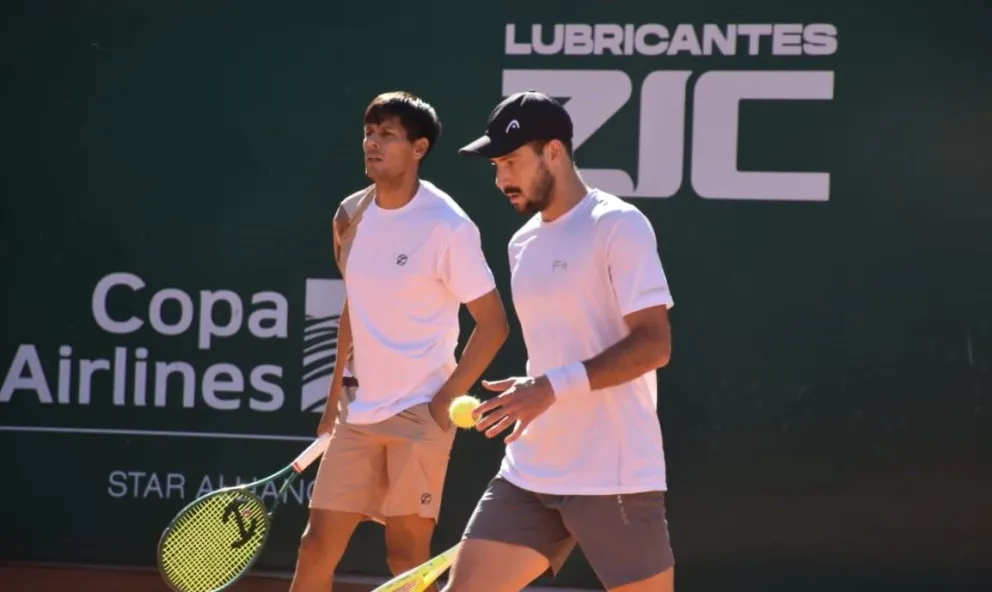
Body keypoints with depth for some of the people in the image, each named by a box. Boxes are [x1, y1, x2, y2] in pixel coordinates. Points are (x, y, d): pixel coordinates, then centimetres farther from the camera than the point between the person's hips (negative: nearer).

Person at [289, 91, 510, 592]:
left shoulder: (447, 226, -13)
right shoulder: (352, 216, 6)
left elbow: (493, 323, -9)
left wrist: (446, 399, -13)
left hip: (419, 415, -6)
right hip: (358, 413, 6)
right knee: (317, 545, 3)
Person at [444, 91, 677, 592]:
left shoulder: (618, 226, -10)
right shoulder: (523, 243, 15)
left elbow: (653, 344, -17)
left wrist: (554, 387, -24)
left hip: (614, 477, -7)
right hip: (528, 476, 7)